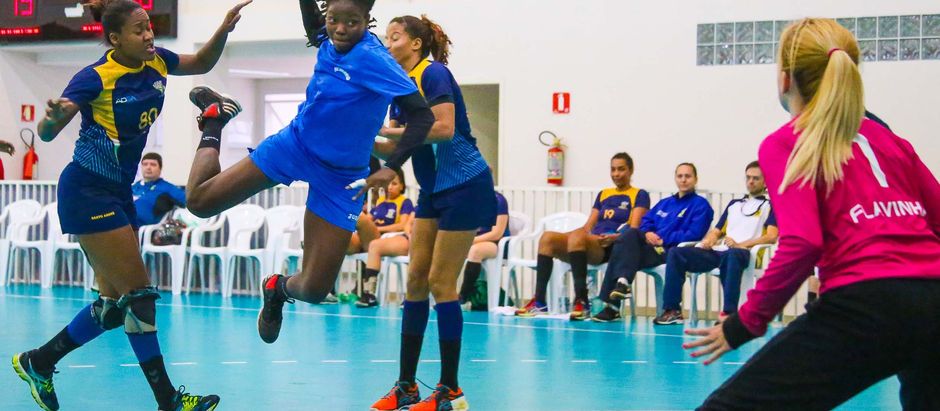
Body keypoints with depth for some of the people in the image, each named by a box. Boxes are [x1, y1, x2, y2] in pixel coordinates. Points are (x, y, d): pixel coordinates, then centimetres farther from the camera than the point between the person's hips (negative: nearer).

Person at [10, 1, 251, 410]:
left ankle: (37, 362, 25)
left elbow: (202, 63, 18)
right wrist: (55, 116, -43)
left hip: (118, 192, 8)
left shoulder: (155, 62, 1)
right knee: (138, 293, -9)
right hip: (87, 192, -8)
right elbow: (46, 133, -19)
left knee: (114, 304, 10)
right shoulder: (95, 77, -18)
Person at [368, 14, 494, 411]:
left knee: (441, 281, -7)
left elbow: (444, 128, -25)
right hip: (433, 189, 9)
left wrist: (388, 129, -19)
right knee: (415, 279, 5)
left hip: (464, 186, -9)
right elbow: (393, 147, 12)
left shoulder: (434, 74, -13)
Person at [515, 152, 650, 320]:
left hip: (613, 248, -6)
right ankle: (539, 303, -28)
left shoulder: (640, 195, 10)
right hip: (592, 242, 6)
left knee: (577, 236, -36)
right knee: (548, 237, -20)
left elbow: (634, 230, -3)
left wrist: (615, 237, -22)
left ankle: (582, 303, -38)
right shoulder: (603, 194, 28)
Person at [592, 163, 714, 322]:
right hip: (650, 246, 6)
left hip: (668, 252, -6)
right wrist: (647, 233, -3)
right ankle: (622, 282, -32)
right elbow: (646, 221, 21)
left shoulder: (700, 205, 8)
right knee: (630, 232, -26)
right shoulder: (664, 203, 30)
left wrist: (663, 238, -10)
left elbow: (694, 234, -6)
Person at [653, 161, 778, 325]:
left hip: (741, 252, -6)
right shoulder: (734, 204, 33)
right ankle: (672, 310, -19)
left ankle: (729, 312, -44)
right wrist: (708, 240, 5)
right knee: (675, 253, -15)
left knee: (732, 255, -43)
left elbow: (772, 237, -3)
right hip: (717, 251, 6)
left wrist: (740, 244, -16)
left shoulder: (770, 206, 13)